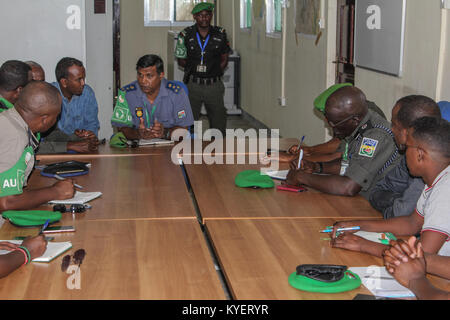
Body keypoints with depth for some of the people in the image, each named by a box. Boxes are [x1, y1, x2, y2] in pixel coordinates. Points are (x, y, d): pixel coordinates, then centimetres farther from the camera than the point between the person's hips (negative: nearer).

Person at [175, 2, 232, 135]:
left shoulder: (220, 34, 3)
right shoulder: (186, 35, -1)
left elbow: (224, 60, 10)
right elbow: (181, 60, 6)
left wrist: (214, 71, -4)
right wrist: (196, 67, -8)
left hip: (214, 85, 1)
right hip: (193, 84, -1)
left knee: (219, 124, 6)